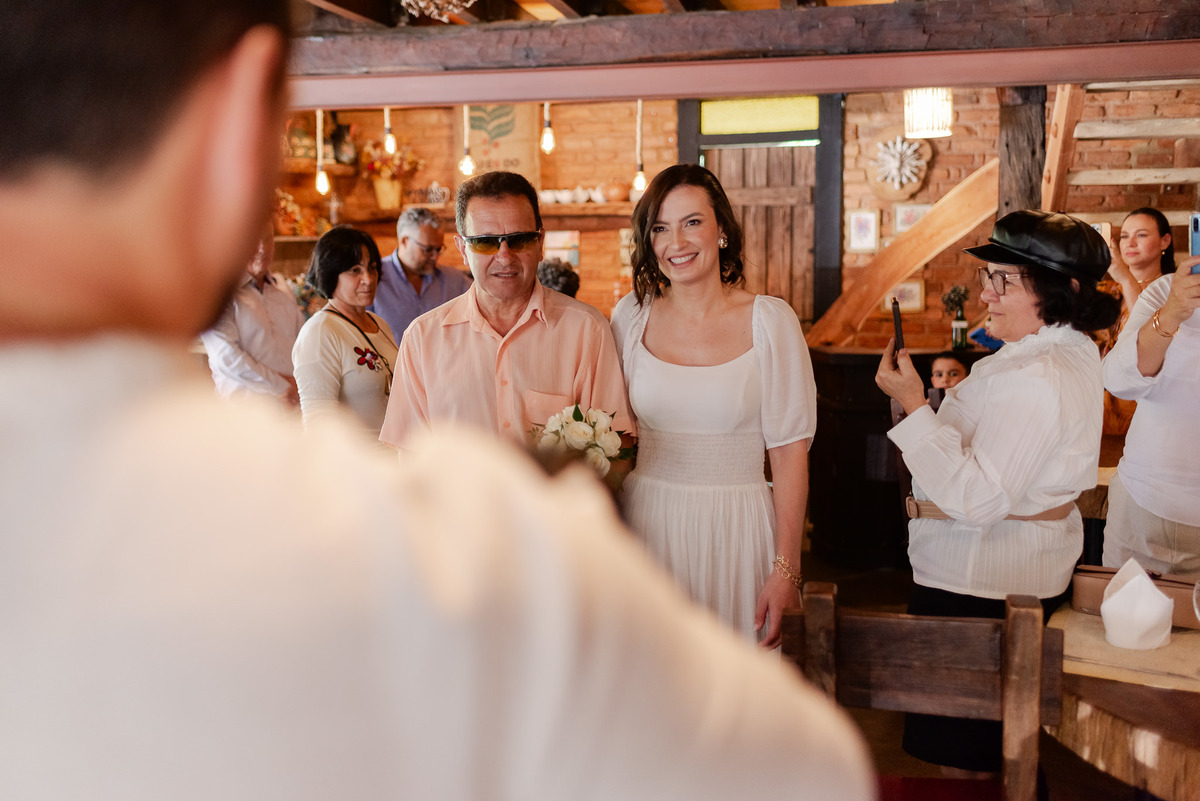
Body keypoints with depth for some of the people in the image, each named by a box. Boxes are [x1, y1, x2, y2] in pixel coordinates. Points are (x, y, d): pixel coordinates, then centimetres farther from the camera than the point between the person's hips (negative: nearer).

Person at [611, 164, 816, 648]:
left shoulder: (770, 321, -4)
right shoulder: (631, 316, 3)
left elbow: (790, 451, -5)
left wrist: (785, 570, -9)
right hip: (647, 526, 2)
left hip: (735, 533, -2)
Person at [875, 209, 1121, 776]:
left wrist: (914, 407, -28)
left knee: (962, 755, 2)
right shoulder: (1072, 350, 11)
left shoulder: (1033, 379, -25)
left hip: (978, 587, -11)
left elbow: (978, 497, -29)